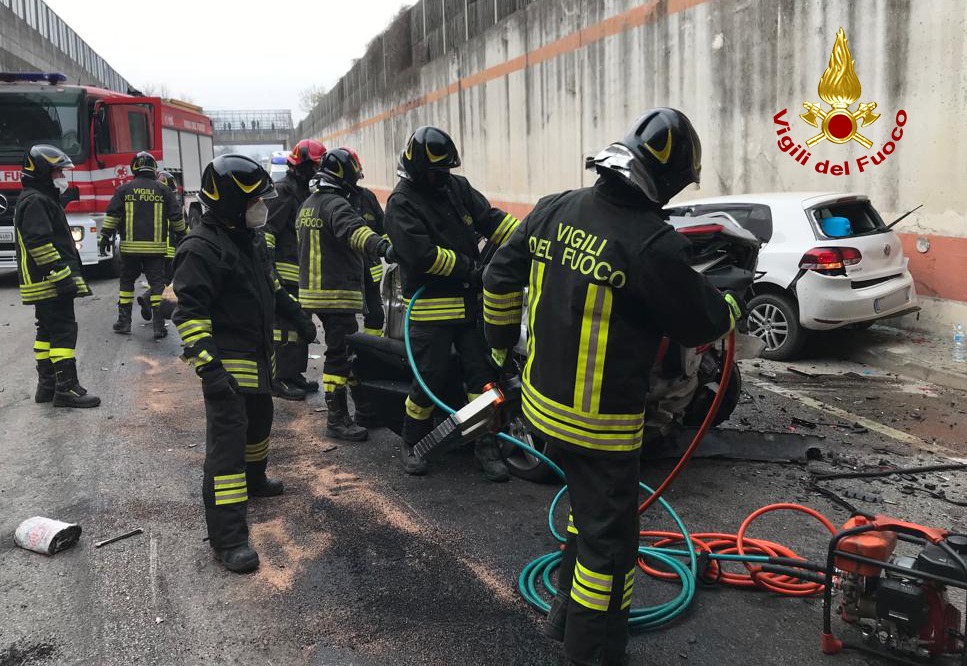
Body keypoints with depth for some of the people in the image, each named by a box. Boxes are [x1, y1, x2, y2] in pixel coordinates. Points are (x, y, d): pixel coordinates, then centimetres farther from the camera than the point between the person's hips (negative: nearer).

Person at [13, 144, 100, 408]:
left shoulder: (42, 199, 20)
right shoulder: (35, 201, -14)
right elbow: (39, 243, -23)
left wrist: (68, 275, 25)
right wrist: (62, 276, -23)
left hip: (43, 284, 11)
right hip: (49, 282, -11)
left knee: (48, 332, 13)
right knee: (64, 331, -10)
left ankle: (46, 386, 20)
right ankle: (66, 388, -8)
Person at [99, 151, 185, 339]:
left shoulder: (124, 189, 3)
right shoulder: (163, 190, 2)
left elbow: (112, 216, 1)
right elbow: (177, 217, 5)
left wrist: (105, 237, 8)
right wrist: (183, 237, 18)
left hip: (130, 246, 1)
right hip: (156, 247, -1)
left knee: (127, 281, 14)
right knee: (157, 283, 1)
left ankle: (124, 321, 16)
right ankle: (158, 325, -4)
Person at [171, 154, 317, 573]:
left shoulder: (251, 238, 11)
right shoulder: (202, 248, -19)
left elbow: (270, 286, 26)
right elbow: (189, 312, -24)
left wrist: (299, 318, 28)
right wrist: (207, 365, -32)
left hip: (258, 357, 10)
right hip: (227, 363, -10)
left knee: (259, 423, 26)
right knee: (227, 440, -12)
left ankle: (253, 481, 51)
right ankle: (227, 538, -11)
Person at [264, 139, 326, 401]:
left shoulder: (303, 191, 20)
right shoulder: (282, 191, -12)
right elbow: (267, 229, -19)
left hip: (301, 272, 10)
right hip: (285, 271, -10)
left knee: (300, 324, 15)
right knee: (284, 325, -8)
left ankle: (295, 374, 24)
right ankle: (279, 379, -3)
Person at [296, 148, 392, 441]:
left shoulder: (308, 204, 17)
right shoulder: (335, 205, -15)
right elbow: (353, 230, -37)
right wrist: (379, 244, -53)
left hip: (313, 290, 10)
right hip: (337, 293, -10)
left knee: (345, 348, 18)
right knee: (339, 354, -7)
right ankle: (337, 420, -4)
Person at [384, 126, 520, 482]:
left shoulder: (457, 187, 10)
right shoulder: (402, 204, -10)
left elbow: (491, 219, 4)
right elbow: (422, 256, -21)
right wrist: (467, 267, -14)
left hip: (470, 302, 6)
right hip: (431, 307, -6)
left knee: (482, 372, 6)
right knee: (430, 378, -2)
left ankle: (486, 444, 16)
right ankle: (411, 443, 19)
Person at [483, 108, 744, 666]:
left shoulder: (553, 211, -1)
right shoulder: (653, 243, -22)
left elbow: (501, 278, 9)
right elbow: (700, 323, -10)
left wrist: (502, 341, 25)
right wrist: (732, 306, 13)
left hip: (542, 403, 8)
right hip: (600, 423, -8)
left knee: (590, 510, 28)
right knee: (608, 539, 8)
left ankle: (569, 616, 43)